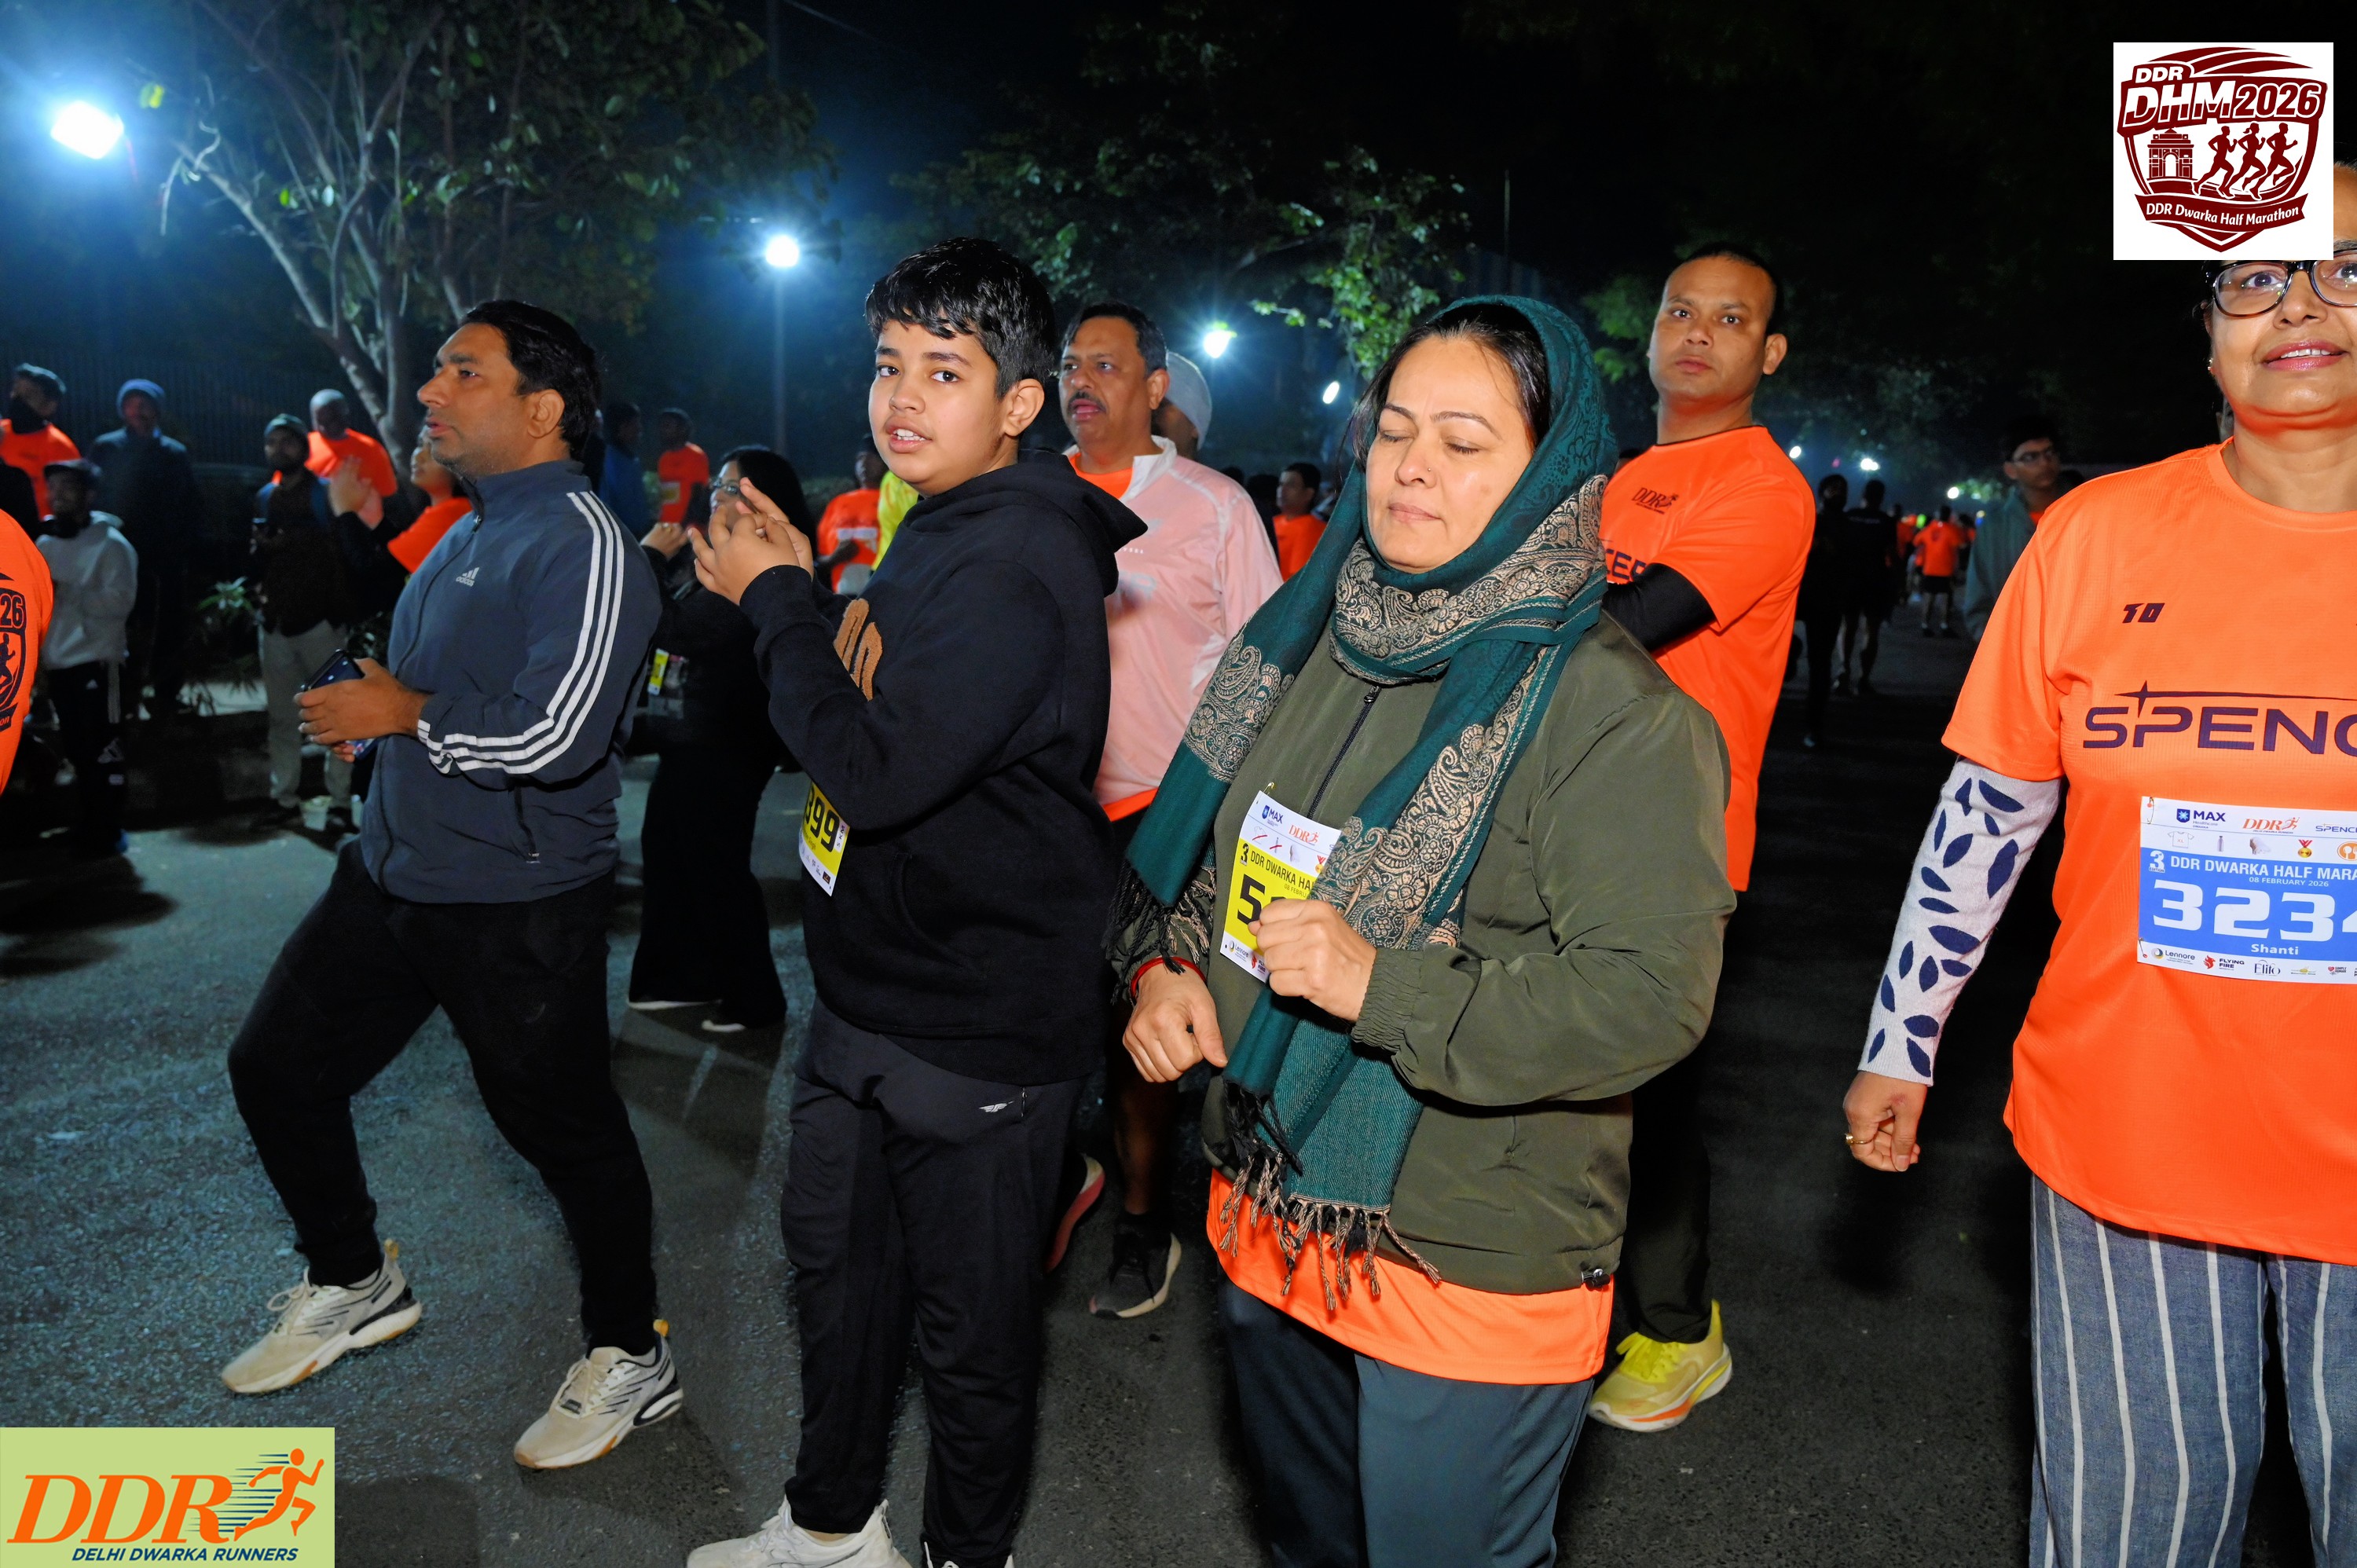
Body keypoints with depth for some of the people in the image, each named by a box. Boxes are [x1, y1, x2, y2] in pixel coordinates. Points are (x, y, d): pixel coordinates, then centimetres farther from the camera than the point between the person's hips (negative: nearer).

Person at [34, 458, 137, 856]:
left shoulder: (111, 544, -8)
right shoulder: (45, 543, 11)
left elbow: (119, 601, -19)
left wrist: (63, 590, -24)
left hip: (97, 662, -7)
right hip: (59, 662, 7)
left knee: (103, 751, -2)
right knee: (76, 749, 14)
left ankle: (107, 831, 6)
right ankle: (89, 821, 25)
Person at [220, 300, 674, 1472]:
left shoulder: (580, 543, -19)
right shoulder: (470, 532, 12)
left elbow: (554, 734, -30)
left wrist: (408, 713, -15)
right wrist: (369, 707, 6)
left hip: (517, 901, -10)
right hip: (394, 868, 10)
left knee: (563, 1125, 4)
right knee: (276, 1066, 19)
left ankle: (630, 1357, 24)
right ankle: (354, 1284, 40)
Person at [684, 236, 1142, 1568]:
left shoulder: (1016, 568, -24)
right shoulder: (945, 532, 9)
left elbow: (876, 768, -29)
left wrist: (776, 601, -16)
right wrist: (804, 592, 1)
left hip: (980, 1029, -10)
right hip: (871, 994, 10)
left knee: (972, 1324, 11)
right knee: (839, 1265, 25)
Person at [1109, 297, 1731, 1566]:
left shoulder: (1616, 716, -19)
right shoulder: (1316, 645, 3)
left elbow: (1651, 996, -26)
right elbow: (1194, 846, 14)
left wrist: (1383, 985, -30)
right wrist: (1163, 964, -5)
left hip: (1470, 1274, -6)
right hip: (1269, 1218, 7)